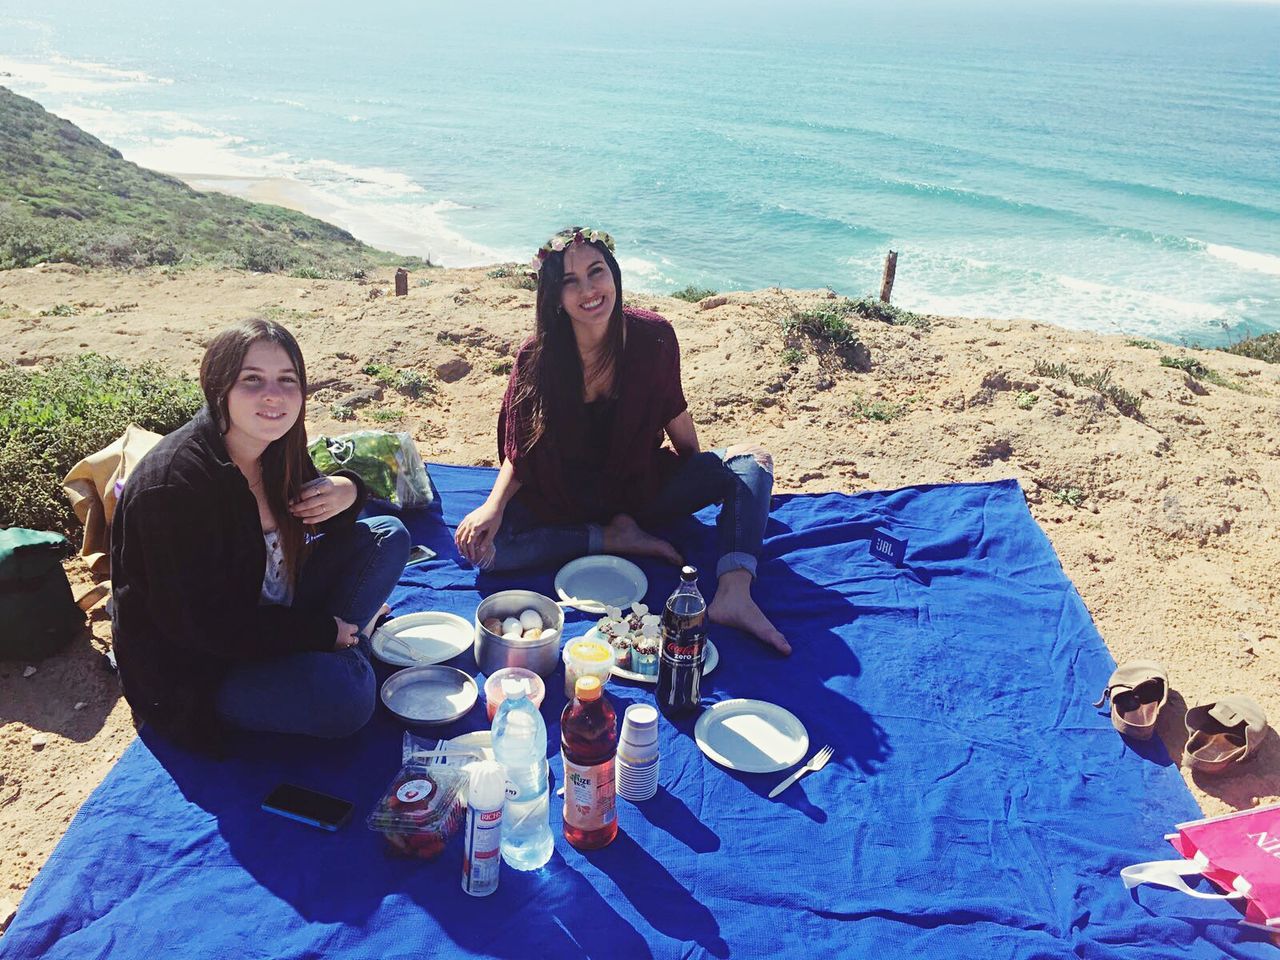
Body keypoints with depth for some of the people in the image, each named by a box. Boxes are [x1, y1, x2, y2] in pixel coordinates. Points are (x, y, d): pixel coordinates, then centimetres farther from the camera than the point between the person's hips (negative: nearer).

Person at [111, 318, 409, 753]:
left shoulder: (276, 448, -4)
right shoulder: (175, 484, -27)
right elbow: (198, 623, -26)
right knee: (346, 697, -33)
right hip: (193, 671, -8)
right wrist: (321, 631, -20)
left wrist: (345, 491, -12)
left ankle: (341, 655, -9)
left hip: (270, 622, 9)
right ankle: (347, 661, -1)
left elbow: (307, 526, 13)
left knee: (387, 537, 3)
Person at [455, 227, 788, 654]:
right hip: (562, 501, -1)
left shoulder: (652, 337, -14)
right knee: (484, 543, -27)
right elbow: (520, 452, -10)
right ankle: (614, 539, -15)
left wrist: (701, 471, 15)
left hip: (642, 486, 2)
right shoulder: (537, 357, -17)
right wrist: (494, 506, -27)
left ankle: (734, 595, -37)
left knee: (751, 462, -17)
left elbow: (673, 412, 2)